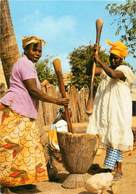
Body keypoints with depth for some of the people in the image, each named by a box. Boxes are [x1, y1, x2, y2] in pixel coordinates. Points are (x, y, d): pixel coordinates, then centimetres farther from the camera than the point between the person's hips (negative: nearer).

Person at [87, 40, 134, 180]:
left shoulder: (125, 70, -6)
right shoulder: (105, 69, 13)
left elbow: (113, 74, -28)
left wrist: (99, 61, -26)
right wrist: (92, 56, -11)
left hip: (118, 110, -6)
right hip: (105, 109, 6)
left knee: (115, 138, -7)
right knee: (110, 138, 9)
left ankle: (109, 169, -7)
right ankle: (118, 168, 19)